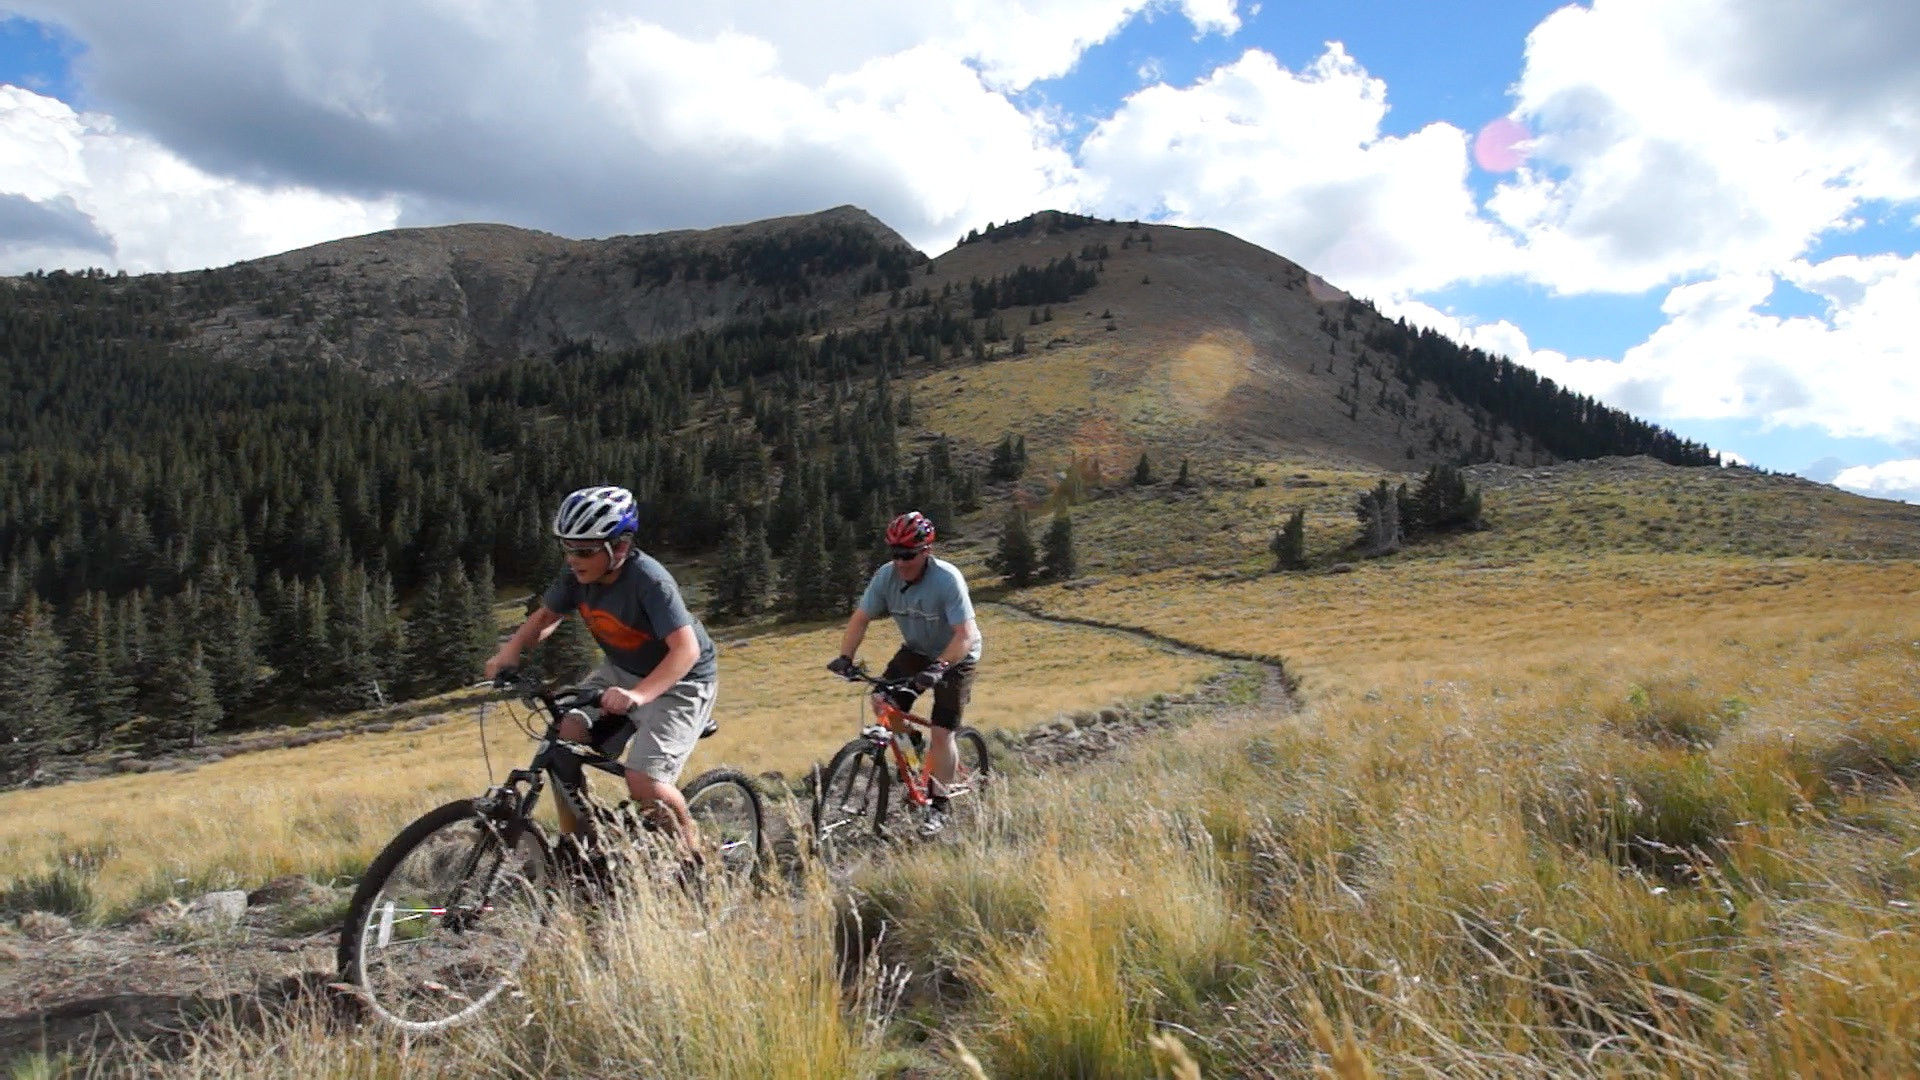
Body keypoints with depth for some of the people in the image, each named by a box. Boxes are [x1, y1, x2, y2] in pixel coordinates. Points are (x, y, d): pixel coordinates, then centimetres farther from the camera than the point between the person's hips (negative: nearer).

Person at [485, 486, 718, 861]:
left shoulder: (649, 581, -30)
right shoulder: (577, 576, -11)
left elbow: (686, 649, -36)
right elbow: (544, 617, 4)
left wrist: (638, 696, -50)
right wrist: (508, 653, -15)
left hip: (677, 682, -7)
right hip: (621, 672, 7)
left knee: (643, 784, -18)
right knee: (564, 738, -12)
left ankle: (691, 849, 10)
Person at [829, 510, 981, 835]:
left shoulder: (947, 579, -30)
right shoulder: (886, 576, -16)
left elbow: (966, 635, -35)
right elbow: (860, 619, -10)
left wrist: (938, 668, -48)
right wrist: (845, 657, -25)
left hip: (955, 657, -5)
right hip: (915, 651, 5)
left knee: (941, 732, -10)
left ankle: (938, 808, 4)